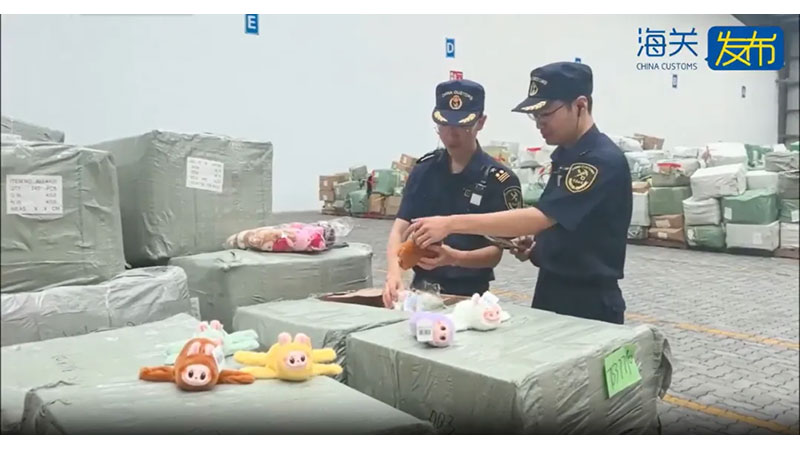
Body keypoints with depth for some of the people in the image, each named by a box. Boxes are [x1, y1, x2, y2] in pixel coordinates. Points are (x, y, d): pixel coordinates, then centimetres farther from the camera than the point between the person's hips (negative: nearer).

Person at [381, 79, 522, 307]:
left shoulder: (501, 180, -9)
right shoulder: (424, 170, 3)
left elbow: (495, 252, -8)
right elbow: (400, 229, -2)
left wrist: (454, 258, -27)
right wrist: (394, 274, -21)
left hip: (469, 294, -3)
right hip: (421, 287, 3)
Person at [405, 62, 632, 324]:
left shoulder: (603, 160, -20)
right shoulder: (565, 155, 9)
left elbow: (540, 217, -30)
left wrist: (451, 224, -33)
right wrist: (536, 245, 0)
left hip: (590, 304, -8)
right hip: (551, 294, 8)